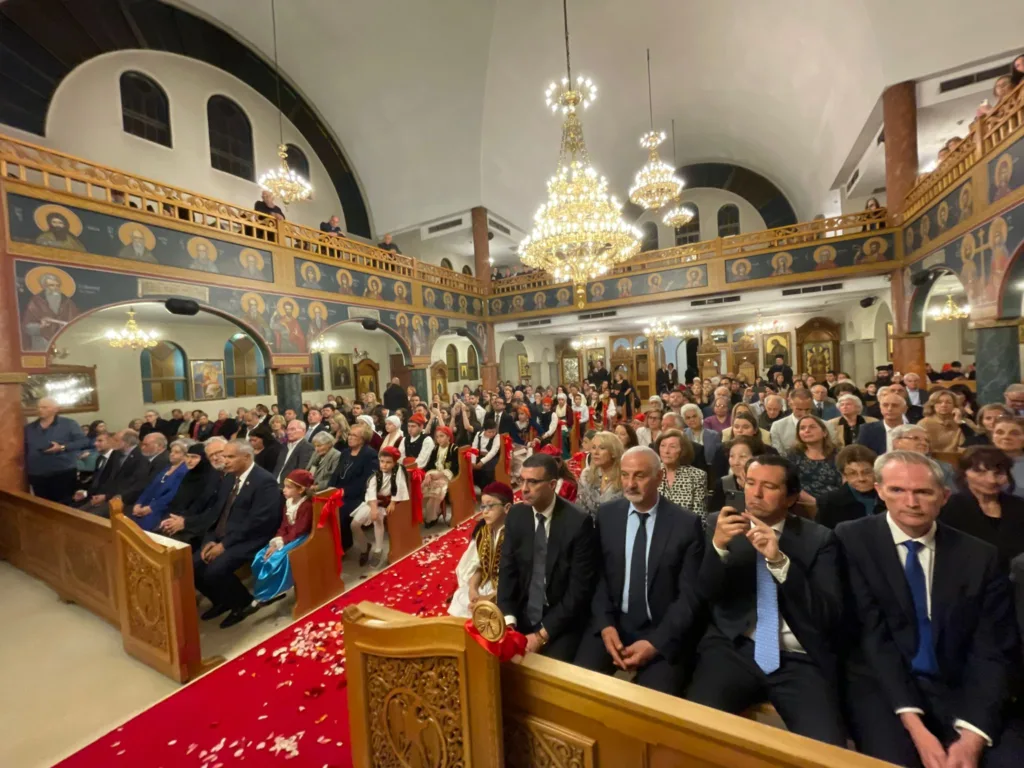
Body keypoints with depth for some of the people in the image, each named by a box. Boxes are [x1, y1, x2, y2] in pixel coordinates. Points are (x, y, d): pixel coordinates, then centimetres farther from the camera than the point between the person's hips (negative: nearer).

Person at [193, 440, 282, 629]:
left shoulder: (265, 481, -17)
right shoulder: (229, 477, 10)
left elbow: (256, 522, -21)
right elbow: (215, 509, 12)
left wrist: (224, 544, -19)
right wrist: (211, 539, -4)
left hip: (247, 541, -8)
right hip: (221, 537, 8)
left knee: (214, 570, -25)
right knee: (191, 565, -7)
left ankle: (243, 603, 3)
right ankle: (222, 601, 18)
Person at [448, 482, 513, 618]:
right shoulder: (482, 530, 0)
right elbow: (477, 566, 4)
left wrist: (489, 598, -19)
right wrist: (473, 589, -11)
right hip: (484, 585, 6)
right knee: (460, 601, -11)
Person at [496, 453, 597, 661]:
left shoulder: (578, 522, -18)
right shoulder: (516, 515, -4)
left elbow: (580, 588, -15)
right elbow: (507, 570, 1)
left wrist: (542, 634, -15)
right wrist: (508, 620, -13)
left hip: (562, 625, -3)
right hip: (522, 619, 4)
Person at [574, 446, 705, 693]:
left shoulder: (686, 523, -8)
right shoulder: (607, 514, 0)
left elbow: (690, 594, -7)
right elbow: (598, 575, 3)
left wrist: (655, 643, -15)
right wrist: (605, 625, -11)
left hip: (664, 632, -1)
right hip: (612, 623, 2)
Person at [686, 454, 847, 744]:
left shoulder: (819, 538, 2)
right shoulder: (719, 524, 3)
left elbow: (830, 616, -6)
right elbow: (706, 593, -3)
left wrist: (780, 562, -22)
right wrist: (718, 546, -22)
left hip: (800, 660, 1)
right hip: (732, 650, -1)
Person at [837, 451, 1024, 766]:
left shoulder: (980, 555, 2)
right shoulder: (853, 540, -9)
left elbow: (994, 651, -1)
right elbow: (870, 633, -10)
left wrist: (972, 735, -13)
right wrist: (914, 725, -17)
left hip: (957, 690, 3)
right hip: (881, 686, -3)